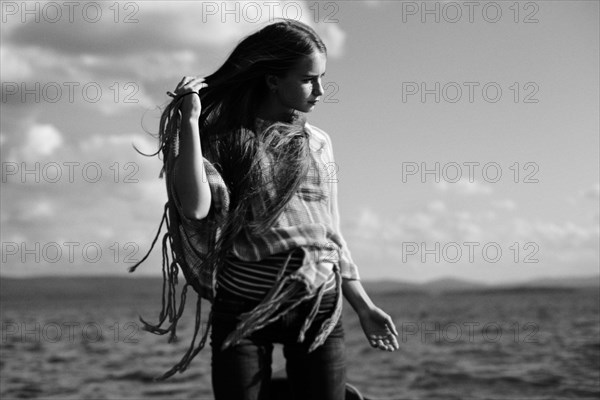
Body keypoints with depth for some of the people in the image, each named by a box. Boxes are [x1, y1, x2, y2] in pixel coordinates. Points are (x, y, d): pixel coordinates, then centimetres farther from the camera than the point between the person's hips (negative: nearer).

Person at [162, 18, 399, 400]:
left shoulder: (318, 143, 12)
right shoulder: (226, 138, 1)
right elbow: (195, 208, -16)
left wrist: (364, 306, 18)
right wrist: (190, 120, -17)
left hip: (319, 306, 3)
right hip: (243, 307, -3)